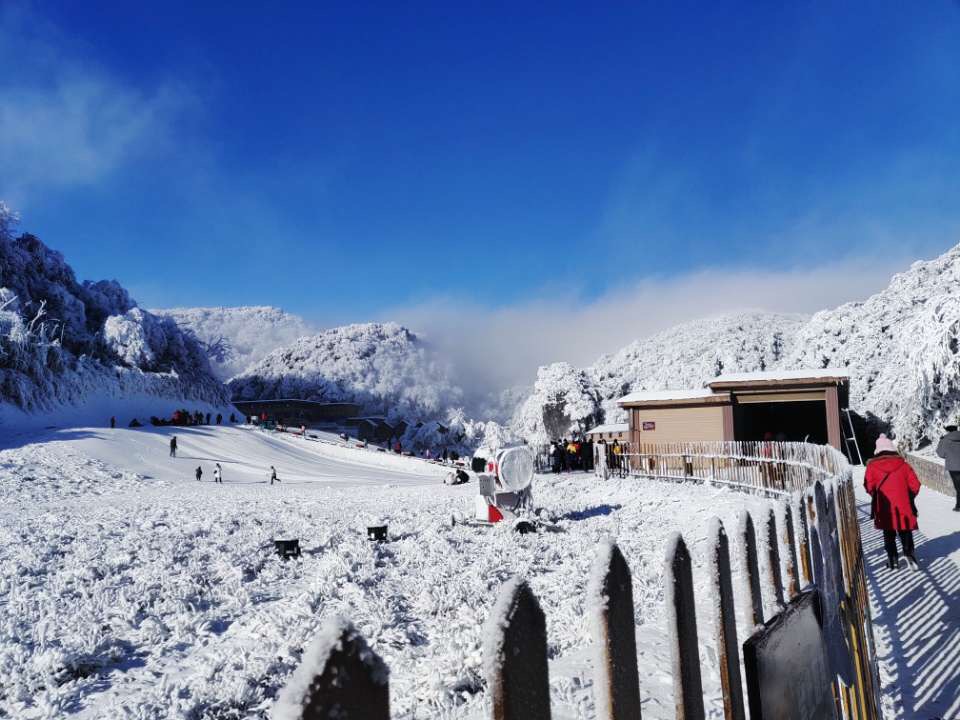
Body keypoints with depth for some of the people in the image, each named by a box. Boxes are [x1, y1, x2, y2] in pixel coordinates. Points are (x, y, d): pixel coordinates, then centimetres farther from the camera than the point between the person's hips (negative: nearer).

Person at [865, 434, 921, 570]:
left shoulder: (872, 466, -3)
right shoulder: (902, 464, 1)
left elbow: (869, 487, -6)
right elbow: (915, 485, 1)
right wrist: (908, 497, 18)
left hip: (884, 507, -1)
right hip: (903, 506, 1)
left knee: (889, 534, 12)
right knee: (905, 532, 13)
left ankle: (893, 560, 11)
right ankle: (909, 553, -5)